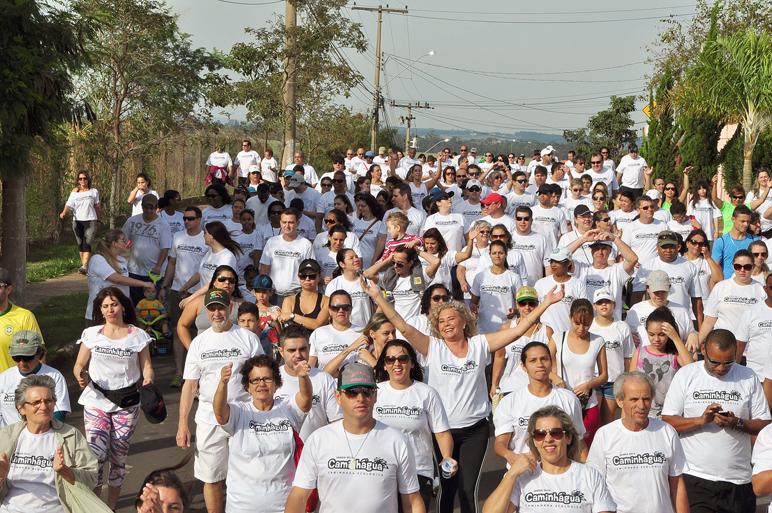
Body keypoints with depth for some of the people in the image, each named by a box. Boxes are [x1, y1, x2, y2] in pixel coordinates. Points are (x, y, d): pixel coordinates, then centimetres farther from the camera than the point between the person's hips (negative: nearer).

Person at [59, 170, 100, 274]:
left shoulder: (94, 191, 8)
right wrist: (64, 212, -20)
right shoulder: (75, 191, 9)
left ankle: (85, 266, -22)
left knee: (87, 244, -15)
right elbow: (69, 203, -2)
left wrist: (99, 219, 22)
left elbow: (97, 206, 17)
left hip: (90, 220, -2)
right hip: (77, 220, 2)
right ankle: (84, 265, 15)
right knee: (80, 245, 6)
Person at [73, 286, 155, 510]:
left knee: (118, 456, 5)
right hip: (96, 400, 0)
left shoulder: (138, 336, 4)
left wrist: (148, 379, -17)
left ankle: (111, 506, 20)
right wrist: (81, 377, -15)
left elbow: (146, 366, 5)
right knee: (95, 454, -14)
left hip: (127, 403, 1)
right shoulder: (91, 334, 5)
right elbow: (79, 365, 8)